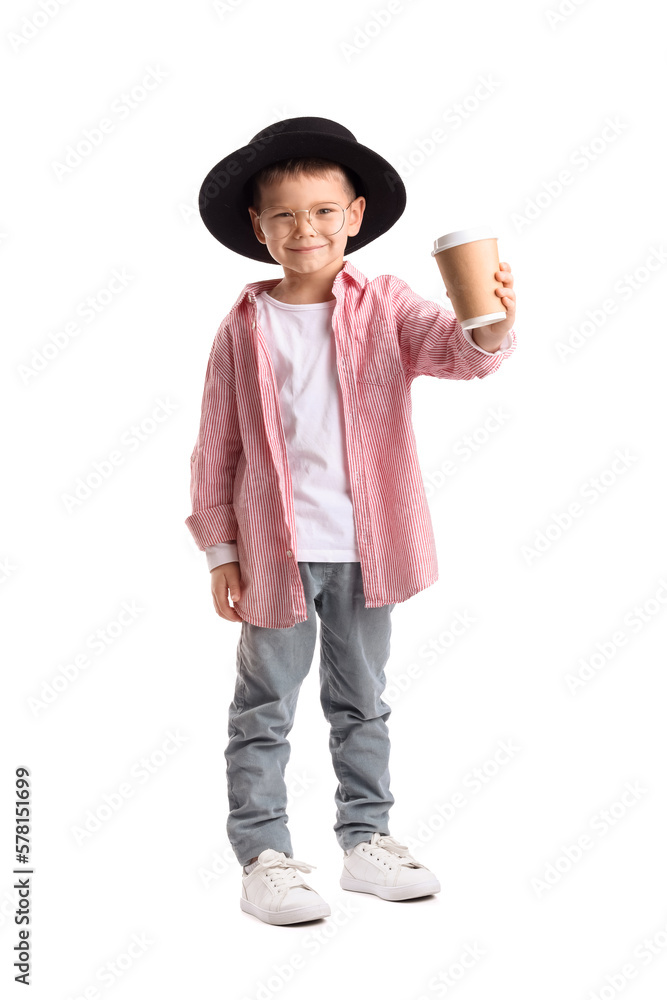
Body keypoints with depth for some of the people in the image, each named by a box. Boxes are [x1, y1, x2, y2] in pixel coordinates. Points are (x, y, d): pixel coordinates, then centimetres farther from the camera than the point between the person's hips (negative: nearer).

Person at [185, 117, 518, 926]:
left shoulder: (384, 307, -2)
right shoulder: (243, 329, -3)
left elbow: (453, 349, -19)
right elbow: (216, 446, 1)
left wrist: (491, 328, -42)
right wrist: (220, 551, -1)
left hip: (364, 548, 2)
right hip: (275, 548, -1)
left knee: (362, 700, 16)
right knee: (265, 707, 6)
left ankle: (366, 841, 30)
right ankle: (264, 855, 18)